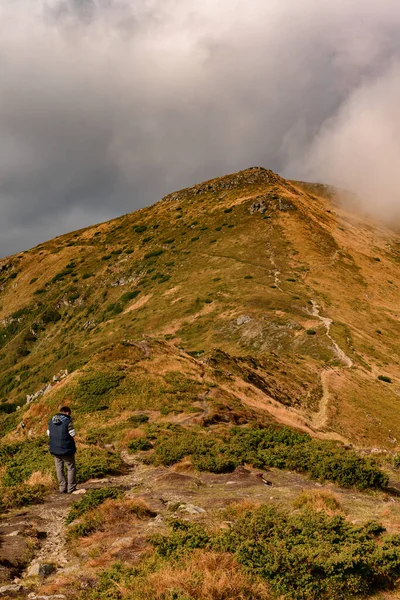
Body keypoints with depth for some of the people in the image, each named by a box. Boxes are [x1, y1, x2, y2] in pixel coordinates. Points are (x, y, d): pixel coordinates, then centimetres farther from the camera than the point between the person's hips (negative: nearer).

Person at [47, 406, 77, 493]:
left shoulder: (51, 421, 3)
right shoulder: (68, 421, -15)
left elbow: (49, 433, 9)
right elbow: (72, 434, -15)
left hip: (55, 448, 5)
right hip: (66, 448, -5)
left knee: (59, 469, 13)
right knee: (71, 468, 9)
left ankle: (62, 488, 15)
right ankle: (71, 488, 9)